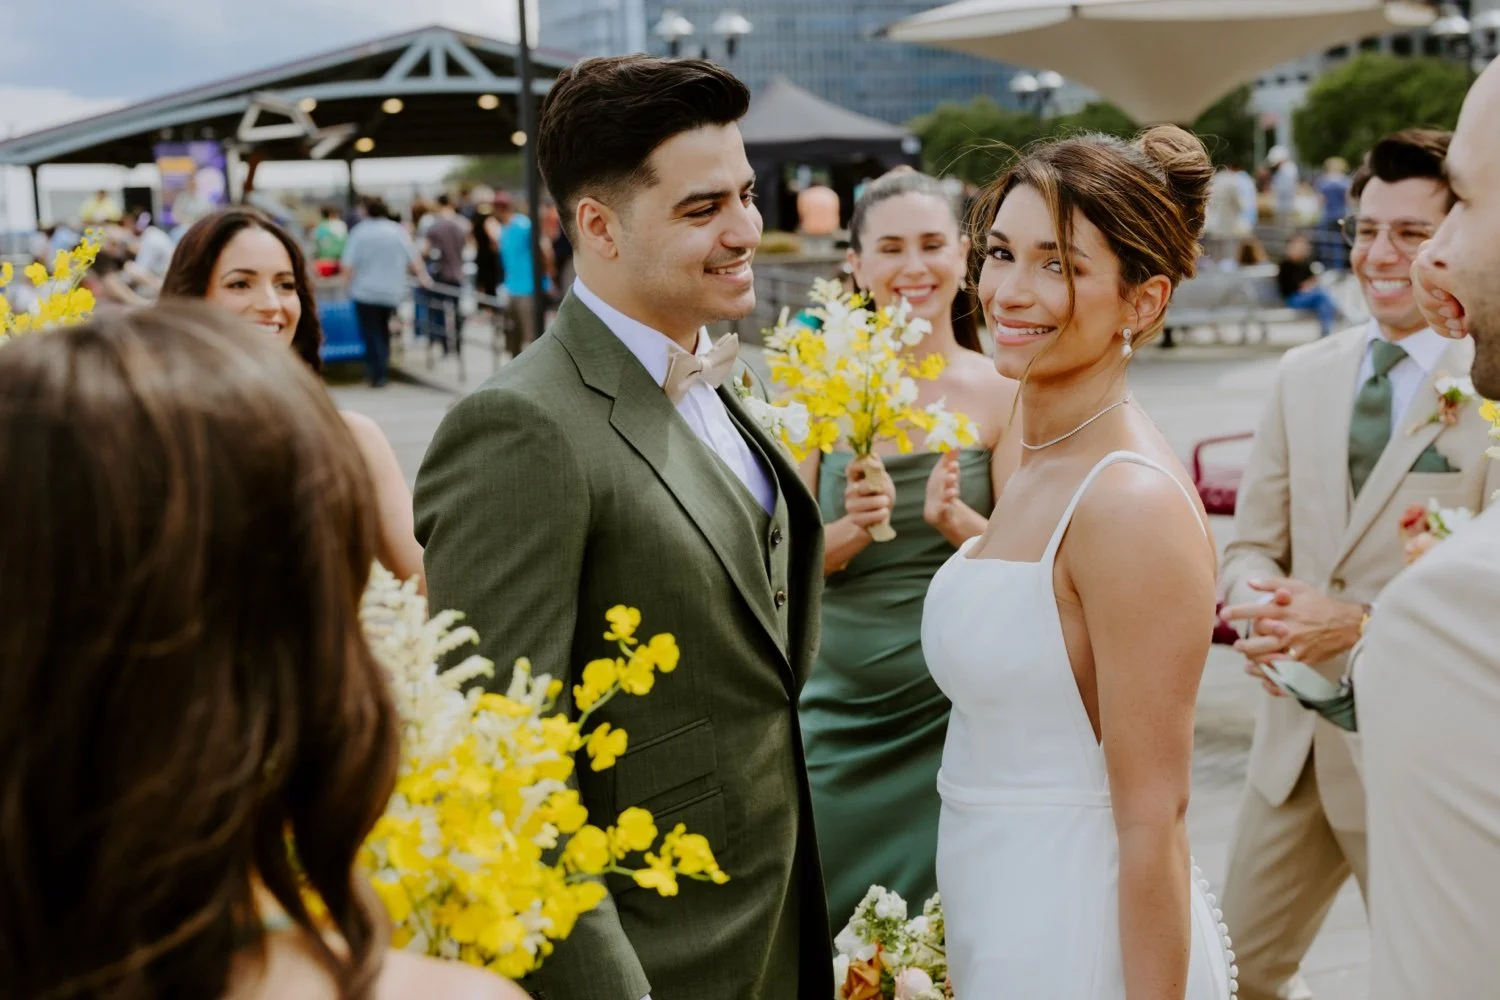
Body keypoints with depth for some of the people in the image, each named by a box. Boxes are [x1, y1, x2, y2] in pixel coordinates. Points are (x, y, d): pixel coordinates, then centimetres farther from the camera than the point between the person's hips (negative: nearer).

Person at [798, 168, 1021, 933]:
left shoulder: (1001, 394, -5)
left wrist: (954, 519, -23)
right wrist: (853, 529, -20)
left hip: (955, 717, -2)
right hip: (840, 709, 2)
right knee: (834, 924, 10)